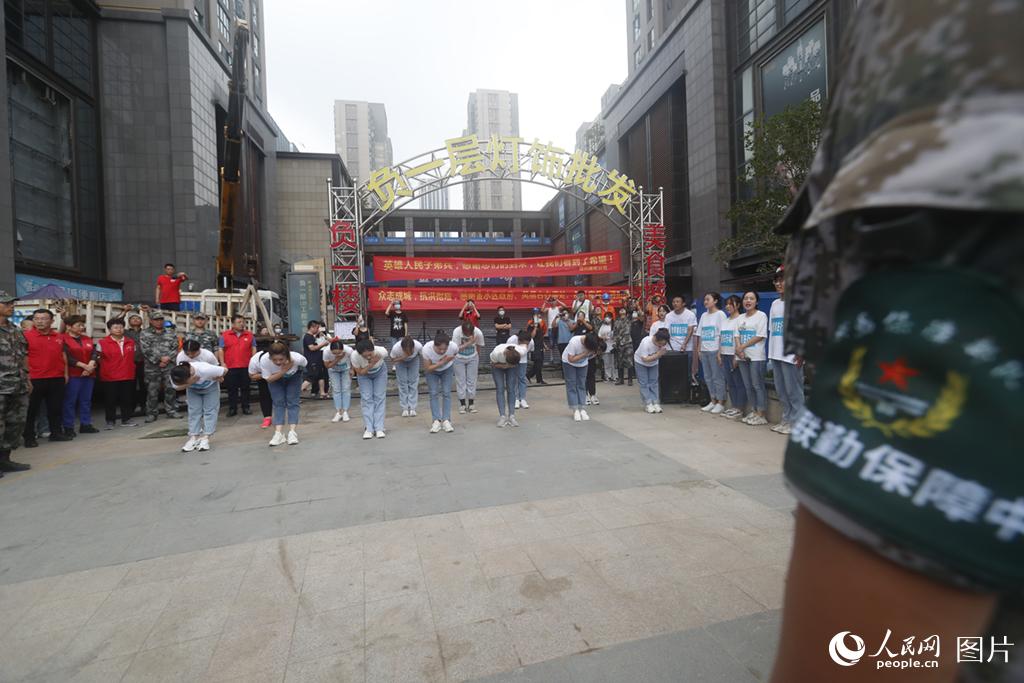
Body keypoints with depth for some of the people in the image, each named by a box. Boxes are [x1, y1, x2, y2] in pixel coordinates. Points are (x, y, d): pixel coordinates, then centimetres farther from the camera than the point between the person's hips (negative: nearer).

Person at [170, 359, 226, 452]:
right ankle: (193, 438, -3)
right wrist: (190, 383, -38)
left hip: (210, 386, -3)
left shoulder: (204, 370, -44)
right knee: (194, 411, -6)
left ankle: (205, 438, -9)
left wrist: (216, 378, -12)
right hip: (193, 390, 3)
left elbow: (225, 370, -32)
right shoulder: (175, 376, -33)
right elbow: (178, 387, -18)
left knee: (210, 410, -9)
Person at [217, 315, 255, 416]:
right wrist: (222, 363, -6)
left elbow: (253, 348, 10)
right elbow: (220, 350, 2)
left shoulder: (249, 335, 7)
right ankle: (232, 409, 14)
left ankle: (246, 408, 15)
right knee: (232, 389, 6)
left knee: (245, 388, 7)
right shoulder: (225, 335, 3)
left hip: (246, 366, 1)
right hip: (230, 367, -1)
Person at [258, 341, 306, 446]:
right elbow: (268, 379, -23)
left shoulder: (297, 358, -40)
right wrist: (282, 371, -38)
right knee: (278, 403, -7)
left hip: (294, 377, -1)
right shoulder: (264, 360, -38)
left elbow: (305, 366, -14)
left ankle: (292, 432, -9)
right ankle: (278, 433, -6)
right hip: (275, 378, 1)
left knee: (292, 402, -8)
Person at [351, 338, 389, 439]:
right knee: (366, 399, -8)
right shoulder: (354, 356, -37)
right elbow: (360, 373, -25)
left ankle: (379, 428, -5)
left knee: (380, 398, -6)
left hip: (380, 372, 0)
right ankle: (369, 429, -4)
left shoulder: (382, 351, -37)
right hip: (364, 374, 0)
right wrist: (371, 364, -39)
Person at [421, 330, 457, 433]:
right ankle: (437, 421, -5)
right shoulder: (426, 349, -39)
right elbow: (427, 369, -27)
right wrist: (441, 362, -35)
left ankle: (446, 420, -3)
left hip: (447, 369, 1)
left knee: (446, 393, -7)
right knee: (434, 393, -9)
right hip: (432, 370, -1)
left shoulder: (453, 346, -35)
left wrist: (448, 361, -10)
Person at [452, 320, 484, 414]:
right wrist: (469, 342, -37)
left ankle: (471, 404, 15)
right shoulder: (457, 332, -28)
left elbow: (479, 347, -5)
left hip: (473, 358, 1)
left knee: (472, 380, 4)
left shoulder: (478, 333, -23)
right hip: (459, 359, -1)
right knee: (460, 380, 1)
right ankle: (462, 404, 11)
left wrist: (477, 359, 7)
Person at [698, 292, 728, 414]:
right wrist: (699, 350, 9)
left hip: (715, 350, -6)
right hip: (704, 350, 6)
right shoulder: (704, 315, 13)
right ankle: (713, 401, 20)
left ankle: (721, 403, 7)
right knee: (708, 377, 10)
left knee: (717, 377, -1)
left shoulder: (720, 314, -5)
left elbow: (722, 334, -9)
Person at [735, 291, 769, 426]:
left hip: (756, 357, -6)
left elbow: (760, 336, -12)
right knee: (747, 385, 9)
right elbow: (737, 335, 11)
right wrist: (738, 349, -6)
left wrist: (742, 347, -12)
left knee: (757, 385, -5)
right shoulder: (741, 317, 15)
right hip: (742, 356, 6)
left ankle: (761, 415, 2)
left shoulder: (761, 316, -4)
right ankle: (753, 411, 19)